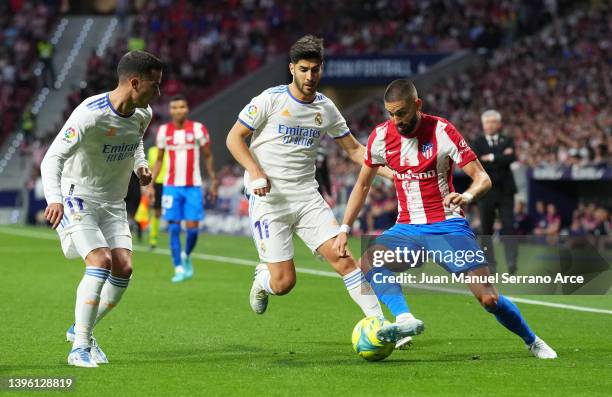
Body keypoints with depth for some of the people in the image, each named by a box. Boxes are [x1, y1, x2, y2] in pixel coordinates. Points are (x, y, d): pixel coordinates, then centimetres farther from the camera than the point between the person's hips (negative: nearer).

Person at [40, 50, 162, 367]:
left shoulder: (142, 114, -1)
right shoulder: (91, 114, -25)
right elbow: (52, 159, -29)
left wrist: (140, 164, 5)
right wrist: (55, 199, -46)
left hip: (113, 204, 7)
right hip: (76, 198, -7)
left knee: (123, 267, -9)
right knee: (100, 260, -24)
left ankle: (81, 330, 13)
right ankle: (80, 348, -16)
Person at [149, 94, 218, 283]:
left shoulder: (198, 129, -3)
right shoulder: (163, 131, 3)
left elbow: (208, 156, 6)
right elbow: (159, 160, 12)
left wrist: (213, 181, 2)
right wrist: (151, 184, 7)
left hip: (193, 186, -1)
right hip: (171, 186, 1)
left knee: (192, 227, -5)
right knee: (174, 228, -5)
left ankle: (186, 256, 24)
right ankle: (179, 269, 1)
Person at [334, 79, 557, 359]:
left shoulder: (442, 131, -12)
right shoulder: (381, 136, -1)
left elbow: (482, 178, -10)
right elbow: (363, 184, 14)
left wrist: (467, 196, -33)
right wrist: (345, 229, 8)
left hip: (448, 227, -3)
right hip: (407, 228, 4)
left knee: (488, 298, -11)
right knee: (369, 260, -28)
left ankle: (533, 342, 13)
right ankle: (406, 320, -39)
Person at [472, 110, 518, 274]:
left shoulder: (507, 141, 9)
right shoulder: (478, 143, 8)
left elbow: (511, 158, -10)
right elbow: (476, 163, -10)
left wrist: (491, 158, -10)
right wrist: (501, 157, -11)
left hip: (505, 190, 0)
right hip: (486, 191, 0)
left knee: (508, 227, -10)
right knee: (486, 229, 2)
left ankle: (512, 261, -15)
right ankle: (490, 263, 8)